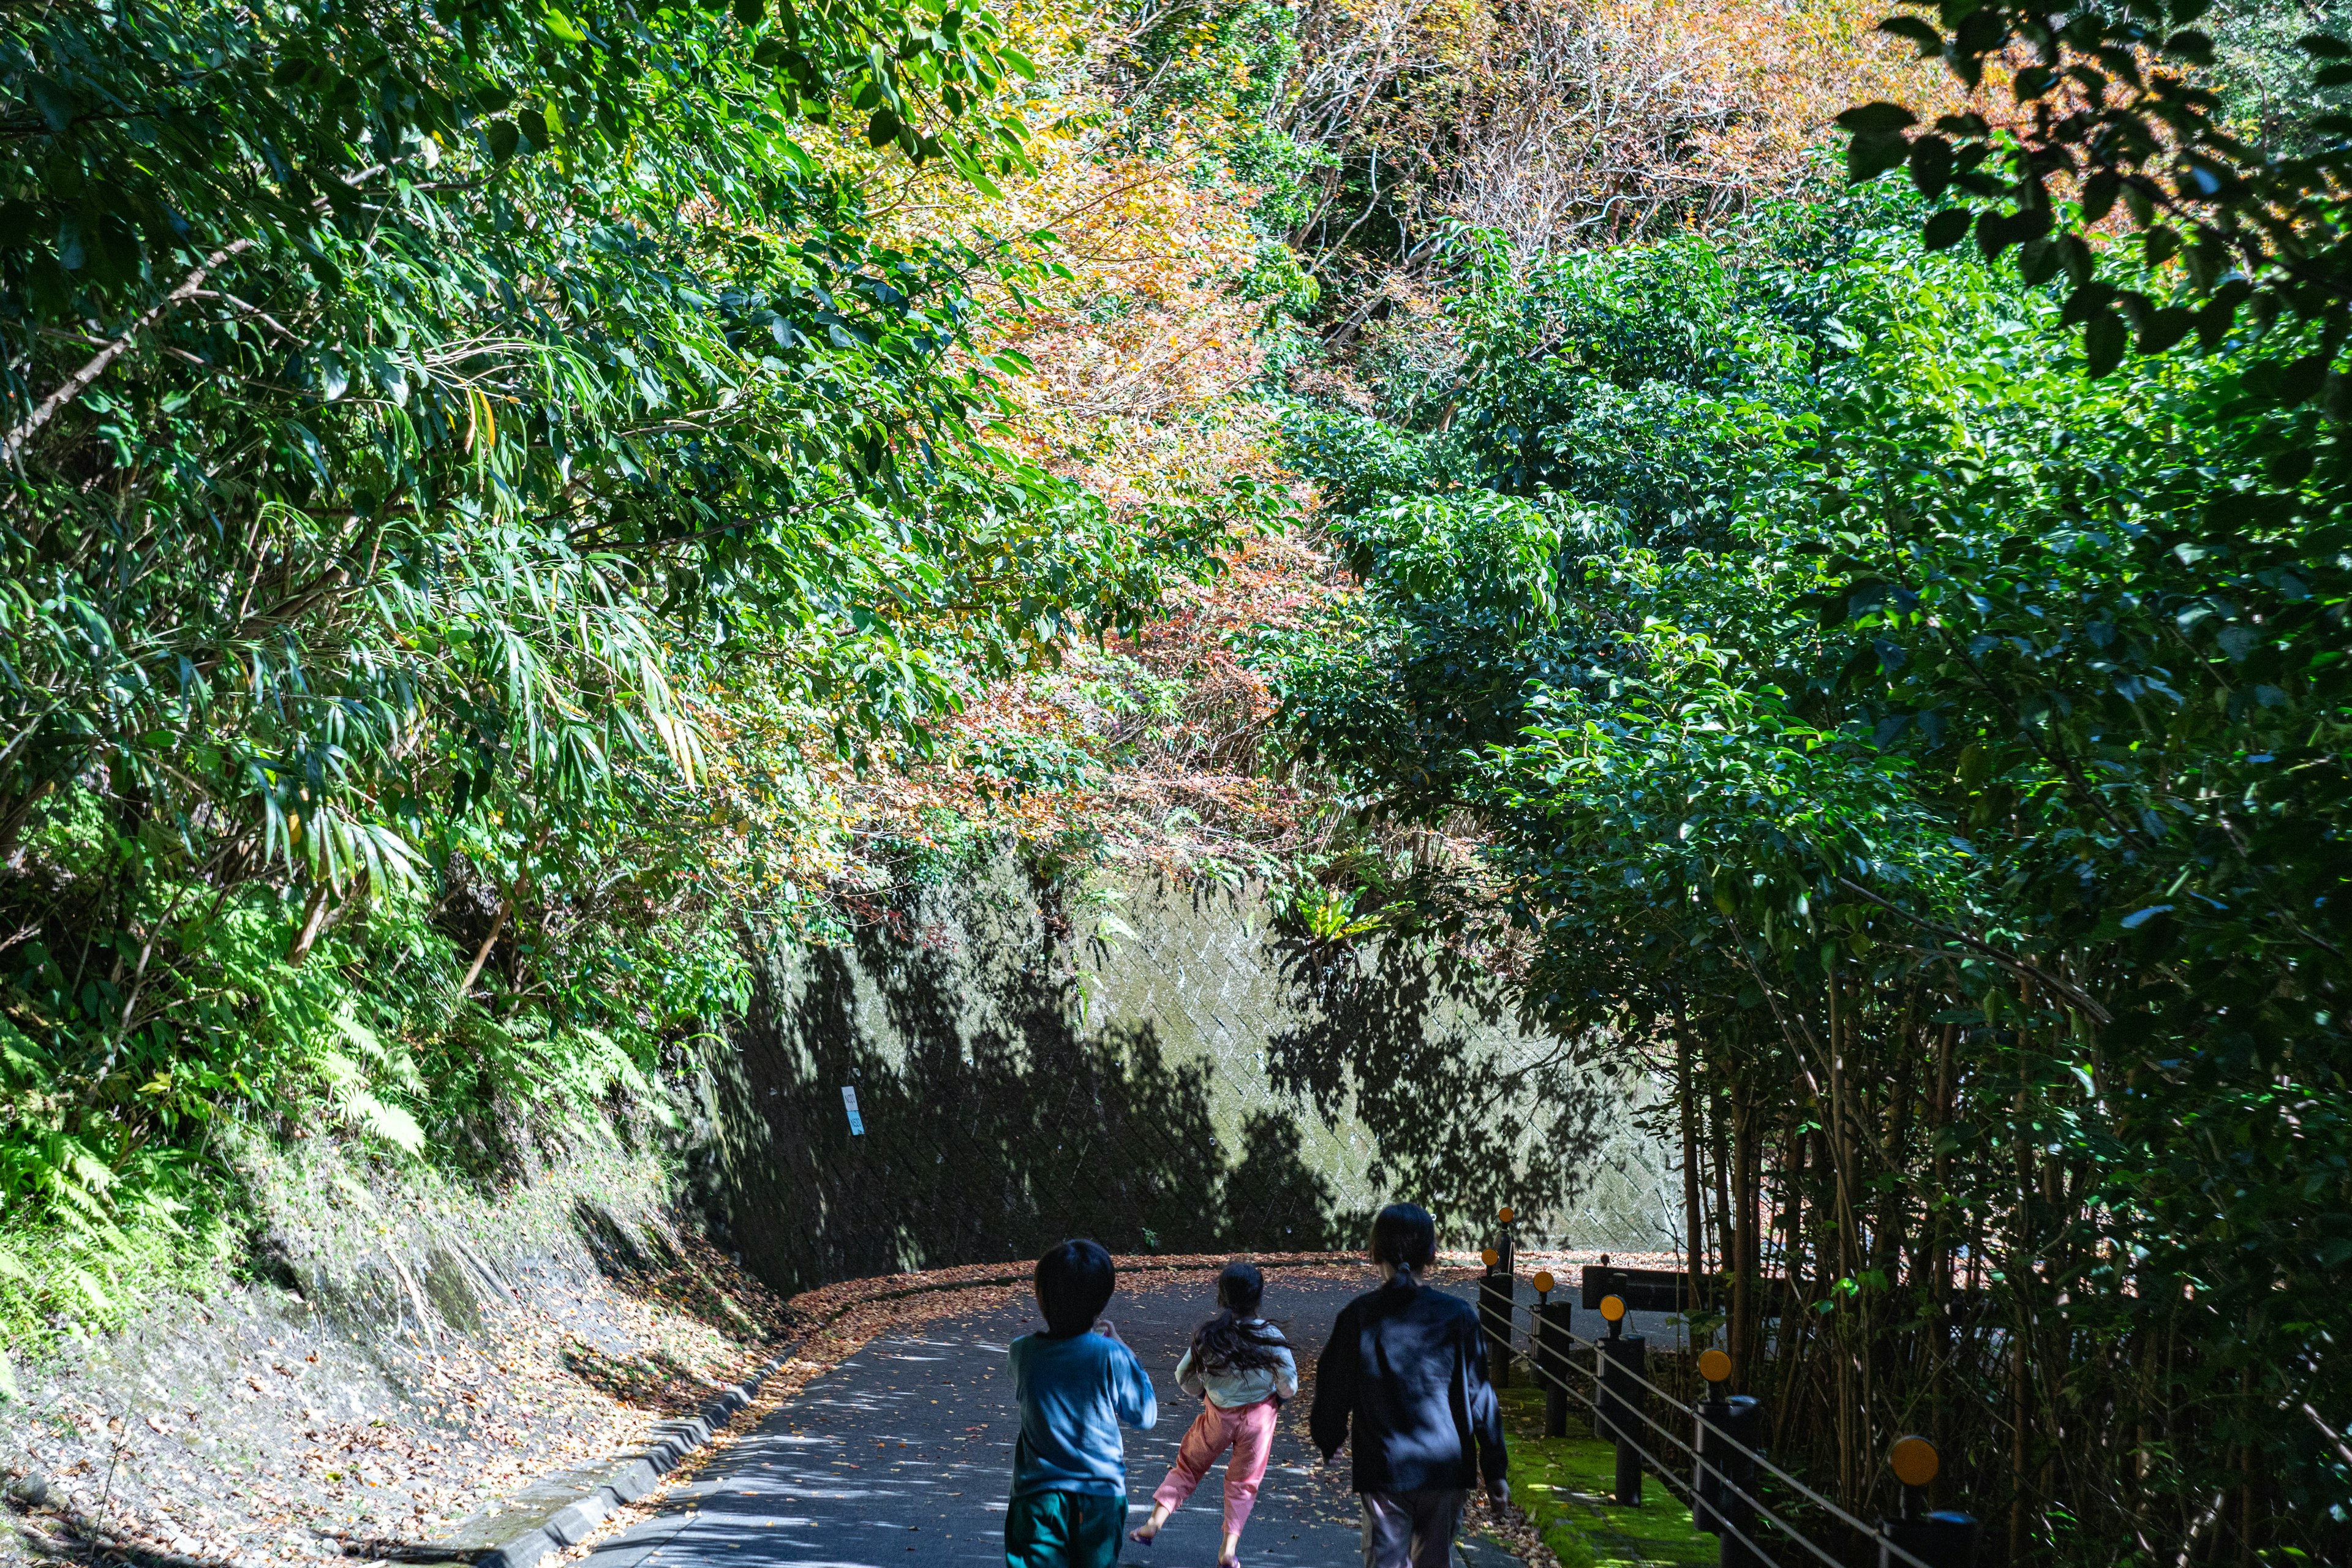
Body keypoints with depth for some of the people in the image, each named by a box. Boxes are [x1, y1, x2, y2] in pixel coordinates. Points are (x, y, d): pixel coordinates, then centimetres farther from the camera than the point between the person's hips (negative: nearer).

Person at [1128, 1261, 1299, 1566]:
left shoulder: (1207, 1335, -12)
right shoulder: (1270, 1336, -17)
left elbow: (1184, 1378, -3)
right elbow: (1289, 1386, -13)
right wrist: (1277, 1396, 10)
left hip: (1217, 1415, 1)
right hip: (1258, 1415, -1)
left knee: (1188, 1466, 20)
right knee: (1244, 1481, 14)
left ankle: (1154, 1522, 16)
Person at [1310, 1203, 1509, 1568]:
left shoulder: (1357, 1317, -6)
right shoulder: (1458, 1316, -5)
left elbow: (1333, 1392, 3)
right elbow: (1481, 1399, -2)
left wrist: (1328, 1443, 23)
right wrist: (1494, 1471, 5)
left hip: (1382, 1470, -1)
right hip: (1447, 1469, 1)